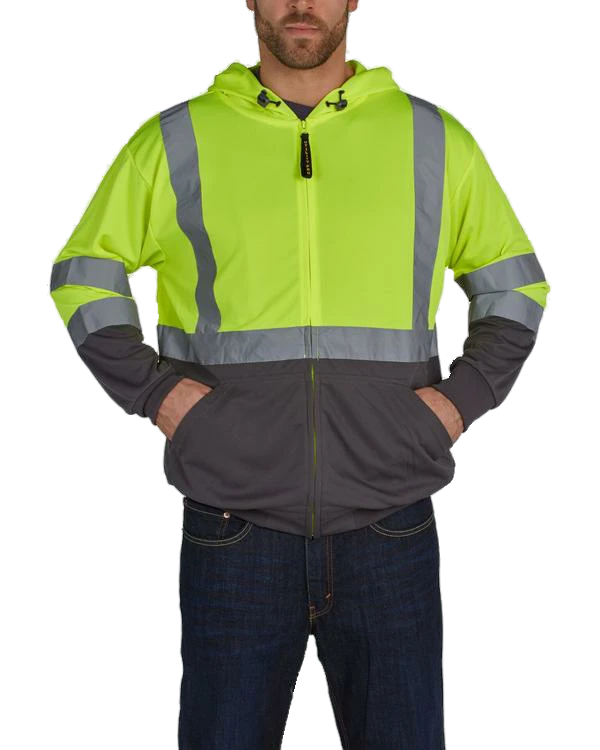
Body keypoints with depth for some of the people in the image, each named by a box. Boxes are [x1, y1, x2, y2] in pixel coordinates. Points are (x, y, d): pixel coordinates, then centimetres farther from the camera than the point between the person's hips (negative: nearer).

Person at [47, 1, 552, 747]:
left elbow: (515, 284, 15)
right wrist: (151, 389, -3)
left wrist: (464, 394, 0)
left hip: (390, 524, 1)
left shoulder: (433, 138, 5)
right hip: (234, 522, 0)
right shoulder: (176, 139, 3)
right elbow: (82, 276, 12)